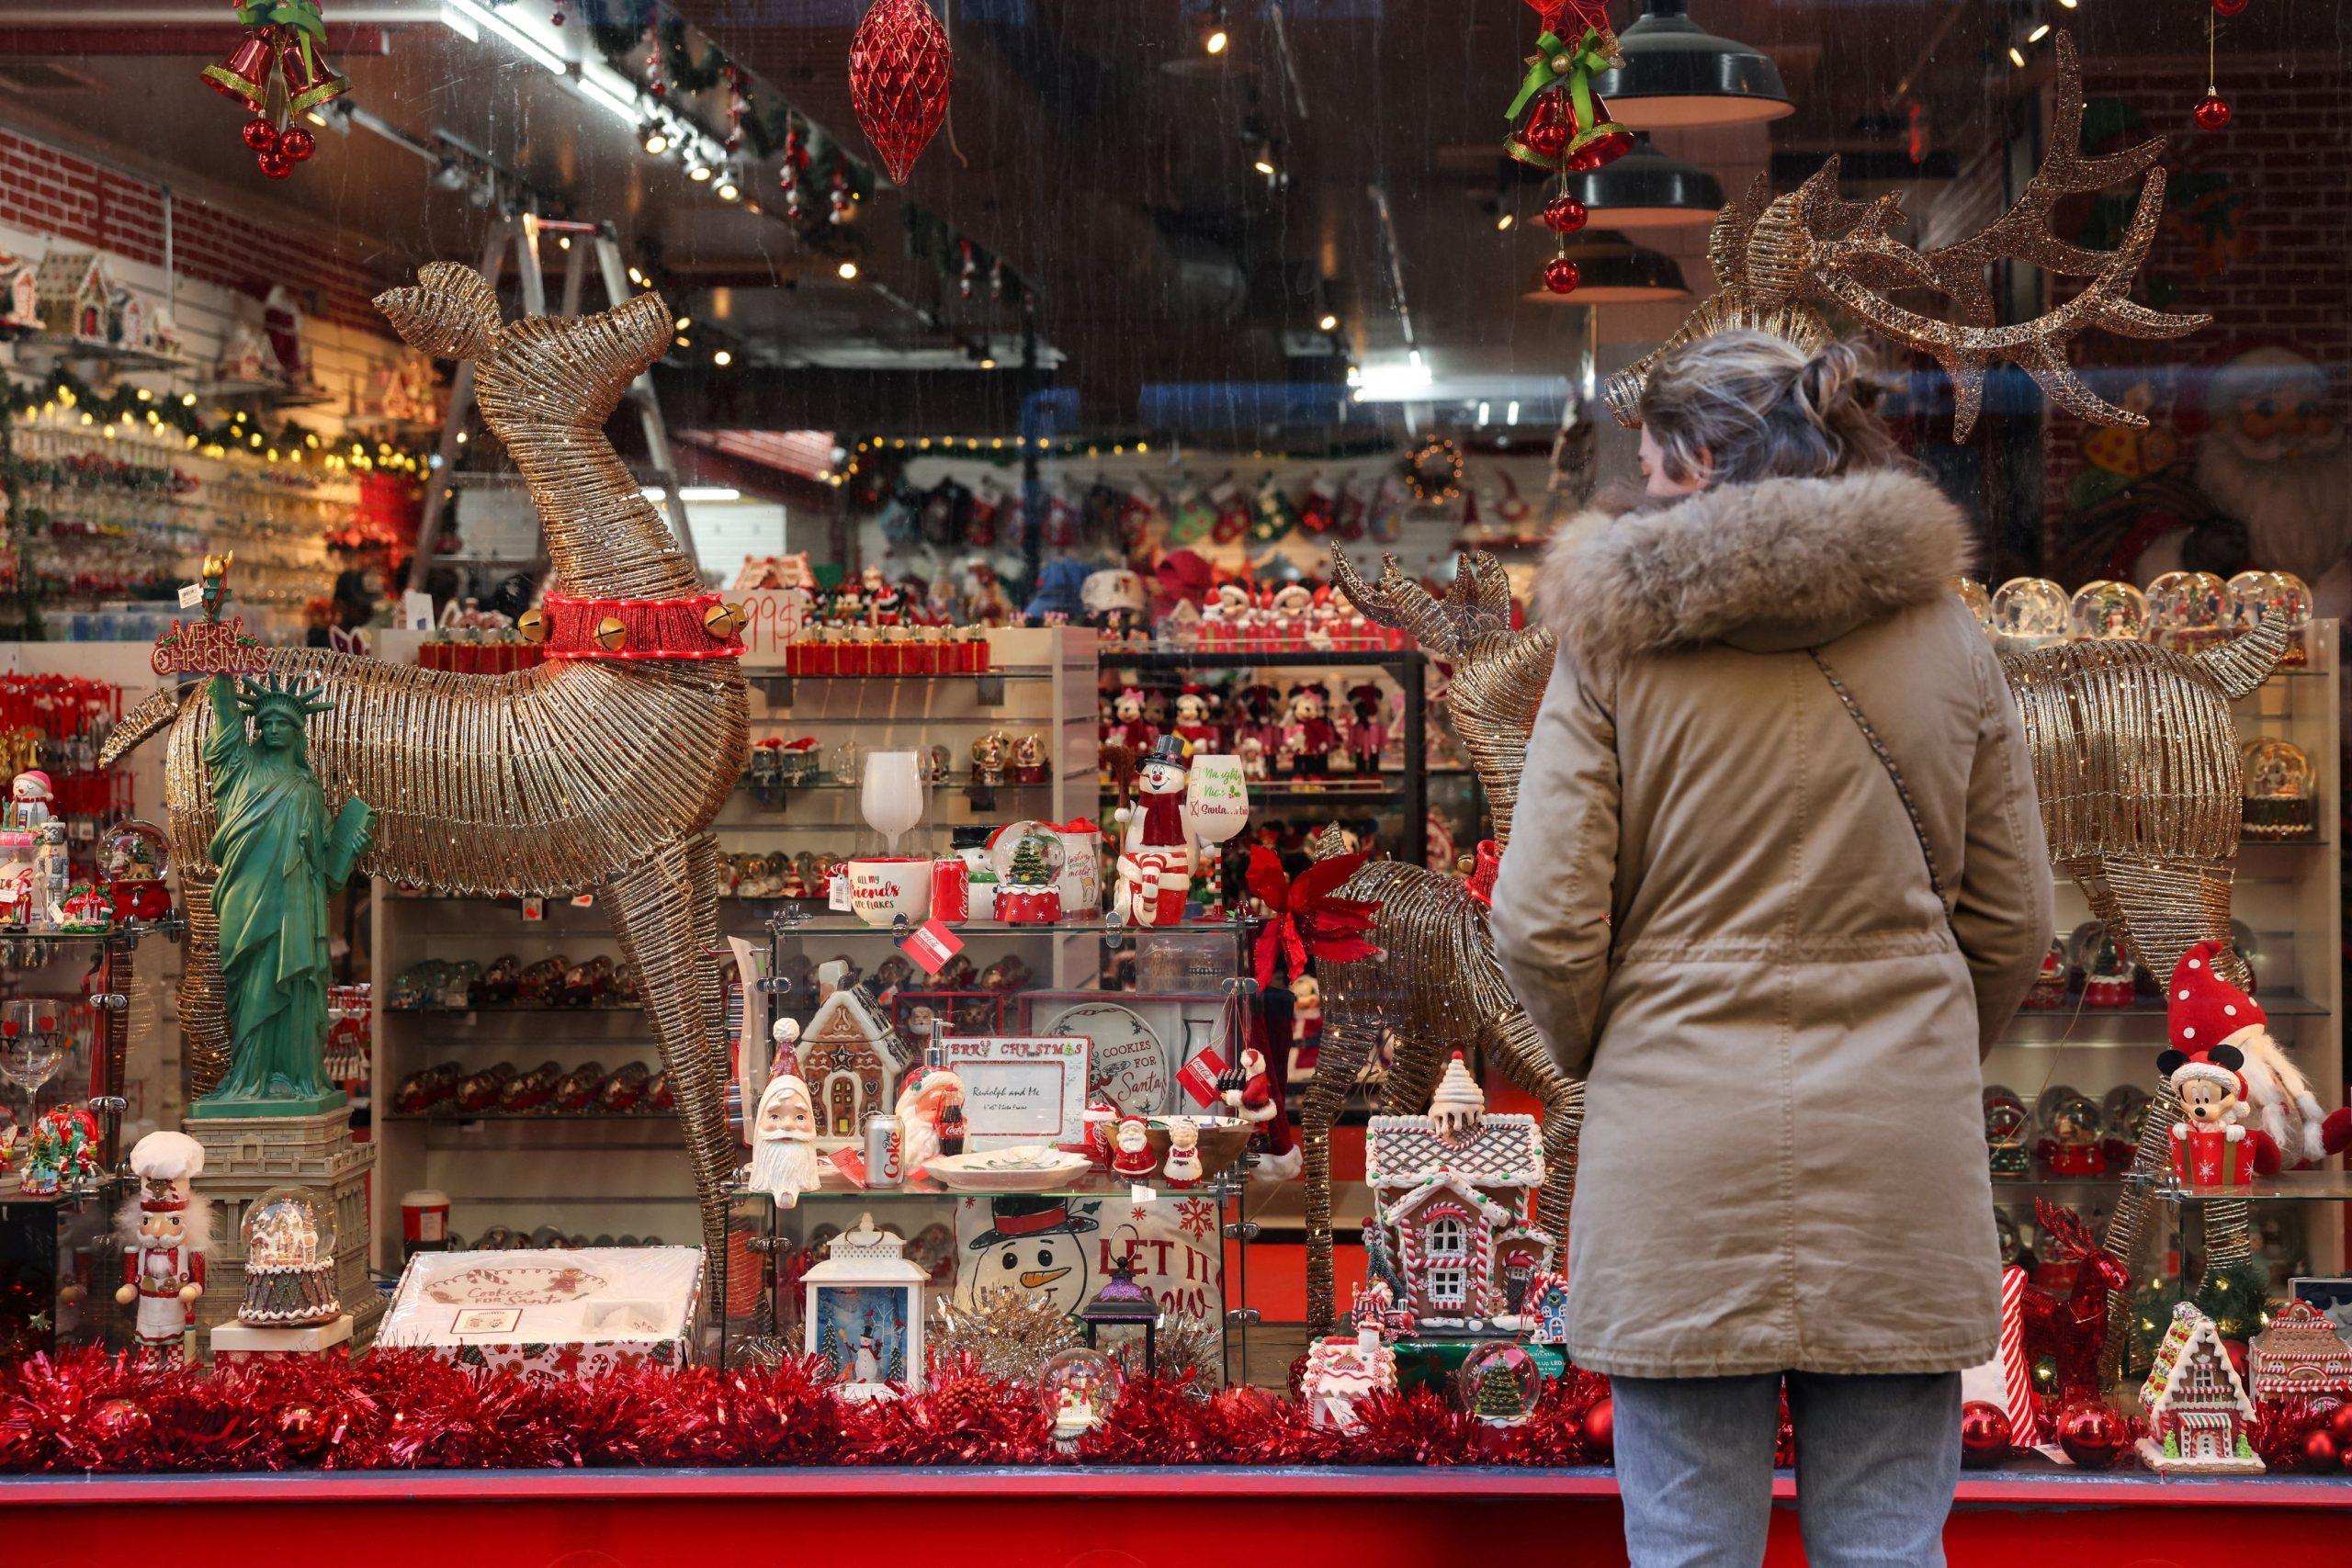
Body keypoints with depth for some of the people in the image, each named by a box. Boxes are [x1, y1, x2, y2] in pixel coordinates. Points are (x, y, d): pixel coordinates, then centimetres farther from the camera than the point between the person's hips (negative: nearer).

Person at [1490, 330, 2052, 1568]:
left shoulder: (1616, 640, -4)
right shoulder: (1945, 638, 5)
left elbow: (1542, 923, -6)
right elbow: (2012, 921, 9)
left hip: (1677, 1154, -2)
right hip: (1900, 1164, 2)